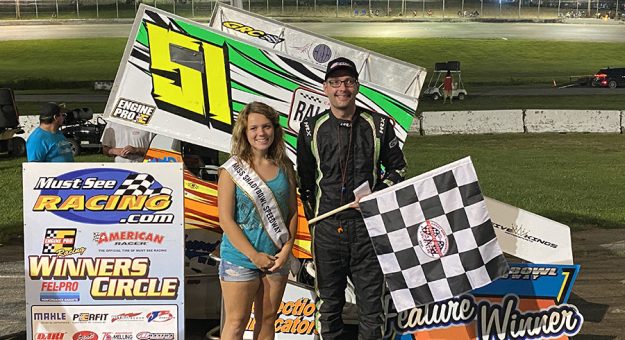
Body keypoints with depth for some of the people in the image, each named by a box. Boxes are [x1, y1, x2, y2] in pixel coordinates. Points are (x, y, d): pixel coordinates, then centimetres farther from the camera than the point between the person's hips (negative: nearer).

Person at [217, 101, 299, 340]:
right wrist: (255, 255, -14)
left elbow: (293, 211, 5)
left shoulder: (285, 167, 4)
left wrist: (286, 249, -7)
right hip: (240, 258, -4)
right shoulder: (232, 170, -9)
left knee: (267, 320, 14)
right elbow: (226, 219, -11)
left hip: (277, 259, 4)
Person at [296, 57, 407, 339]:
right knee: (328, 304, 9)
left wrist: (375, 195, -5)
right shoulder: (311, 129, 5)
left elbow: (397, 167, 11)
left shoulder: (379, 125, 4)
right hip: (326, 228, 0)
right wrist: (314, 217, 6)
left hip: (368, 226, 0)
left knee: (371, 302, 6)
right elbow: (305, 179, 12)